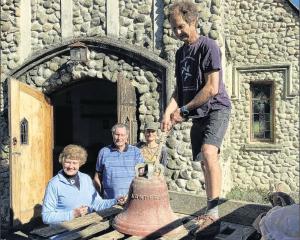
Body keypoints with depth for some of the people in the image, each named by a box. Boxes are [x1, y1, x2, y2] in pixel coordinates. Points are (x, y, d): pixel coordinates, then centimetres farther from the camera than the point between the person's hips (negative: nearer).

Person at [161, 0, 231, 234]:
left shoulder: (208, 46, -10)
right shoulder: (180, 52, 12)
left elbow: (212, 88, -17)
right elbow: (180, 89, 13)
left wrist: (183, 110, -14)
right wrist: (169, 111, -5)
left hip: (216, 108, -7)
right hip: (197, 114, 7)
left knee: (208, 152, -27)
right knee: (205, 162, 7)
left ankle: (213, 211, -20)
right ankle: (210, 213, 16)